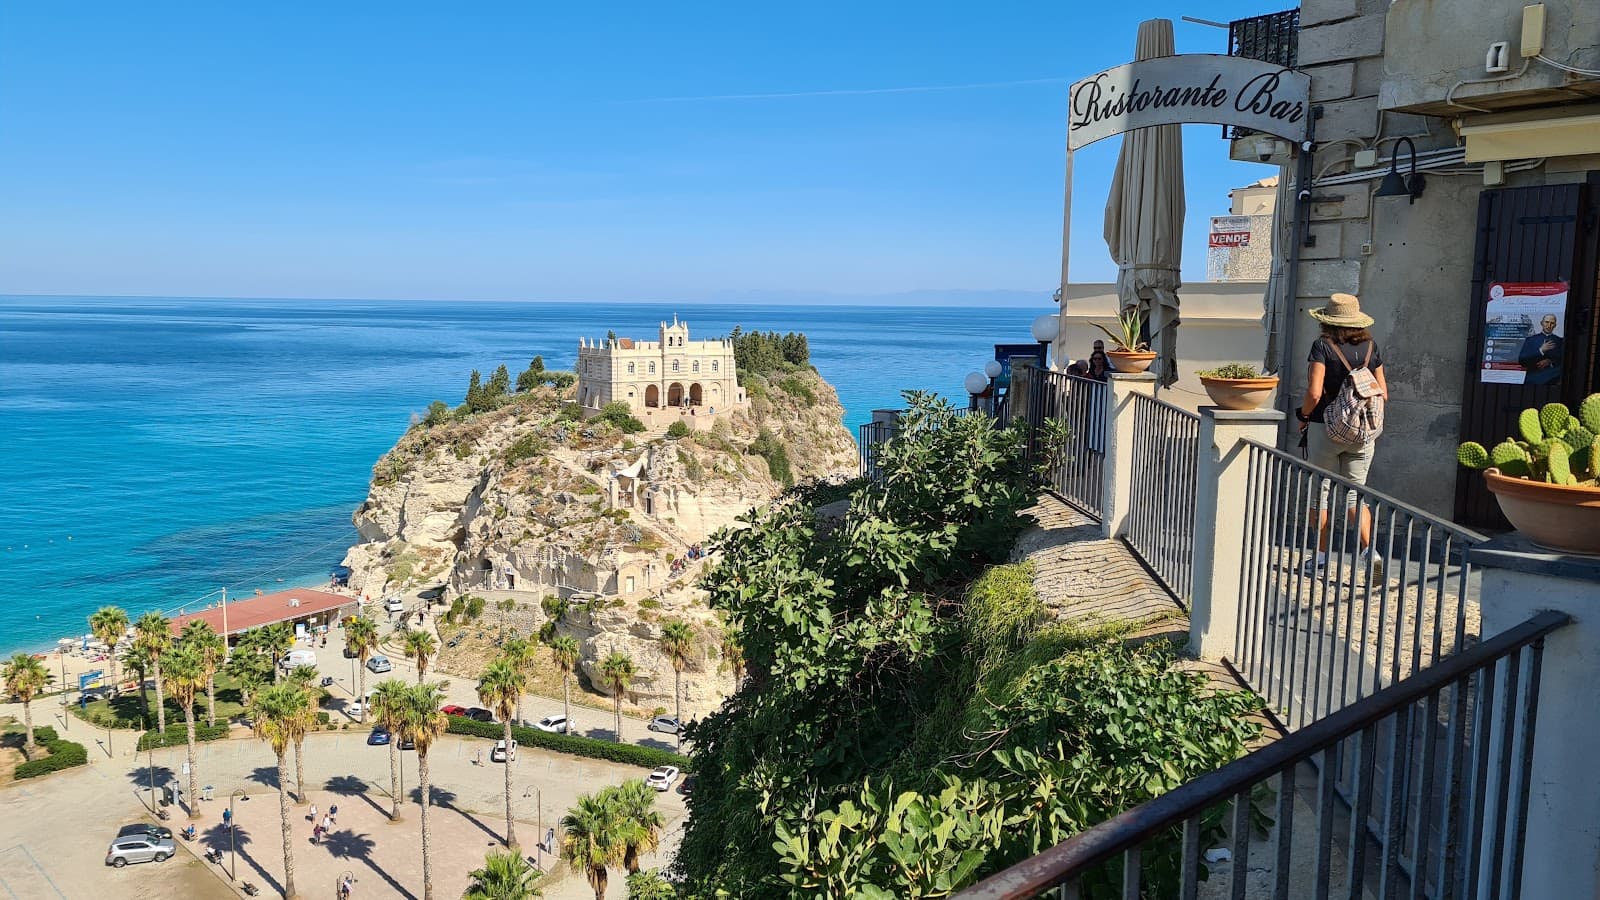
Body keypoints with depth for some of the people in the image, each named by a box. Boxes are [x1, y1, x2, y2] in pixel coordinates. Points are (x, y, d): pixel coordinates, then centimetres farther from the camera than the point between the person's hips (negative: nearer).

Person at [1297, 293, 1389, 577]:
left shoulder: (1323, 346, -10)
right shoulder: (1370, 347, 4)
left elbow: (1314, 393, -17)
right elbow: (1383, 393, 6)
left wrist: (1303, 415, 0)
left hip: (1325, 429, -4)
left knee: (1321, 491, 7)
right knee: (1355, 492, 12)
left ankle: (1321, 557, 12)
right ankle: (1368, 549, -4)